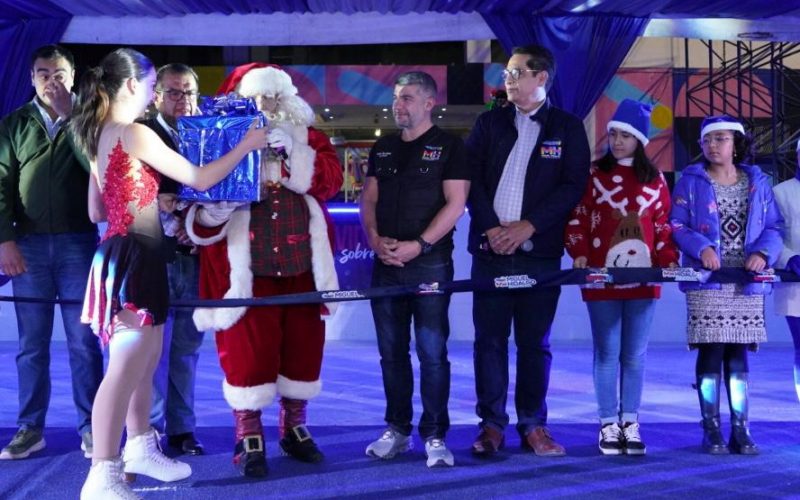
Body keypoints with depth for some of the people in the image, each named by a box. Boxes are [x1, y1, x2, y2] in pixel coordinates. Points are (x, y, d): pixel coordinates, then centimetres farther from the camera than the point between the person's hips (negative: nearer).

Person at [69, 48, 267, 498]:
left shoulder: (100, 135, 14)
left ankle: (140, 449, 32)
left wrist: (149, 203, 24)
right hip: (135, 256, -10)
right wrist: (247, 145, -2)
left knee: (146, 358, 19)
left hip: (127, 253, 10)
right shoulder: (136, 134, -14)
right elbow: (200, 179, -13)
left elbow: (96, 212, 18)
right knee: (127, 367, -10)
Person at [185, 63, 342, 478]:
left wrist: (295, 153, -19)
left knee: (303, 344, 10)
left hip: (301, 262, 3)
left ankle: (294, 428, 26)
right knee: (247, 349, -3)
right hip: (246, 266, -3)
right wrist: (212, 211, -24)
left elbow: (331, 180, -6)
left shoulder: (306, 137, 10)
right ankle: (248, 437, 10)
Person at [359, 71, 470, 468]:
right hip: (386, 263, 5)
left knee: (432, 352, -4)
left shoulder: (448, 147, -2)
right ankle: (397, 430, 19)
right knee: (391, 351, 9)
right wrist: (375, 239, -4)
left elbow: (455, 203, -9)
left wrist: (419, 245, -16)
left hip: (430, 263, -5)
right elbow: (369, 200, 14)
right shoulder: (382, 149, 15)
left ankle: (434, 436, 3)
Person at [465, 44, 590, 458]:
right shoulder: (489, 122, 11)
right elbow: (470, 177, 3)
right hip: (490, 249, 2)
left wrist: (528, 225, -12)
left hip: (539, 251, -1)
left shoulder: (568, 128, 6)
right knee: (489, 339, 3)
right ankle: (492, 424, 10)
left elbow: (574, 185, -3)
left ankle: (533, 424, 13)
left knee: (534, 342, 4)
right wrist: (491, 227, -10)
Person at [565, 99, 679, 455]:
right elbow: (577, 220, 0)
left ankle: (631, 424, 16)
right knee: (607, 353, 3)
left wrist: (669, 259, -6)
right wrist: (580, 254, -14)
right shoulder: (594, 176, 2)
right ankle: (608, 425, 11)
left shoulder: (654, 180, 8)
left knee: (635, 355, 7)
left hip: (643, 278, 2)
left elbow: (663, 226, 8)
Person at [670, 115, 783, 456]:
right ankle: (711, 429, 5)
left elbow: (773, 226, 8)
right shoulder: (691, 181, 3)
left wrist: (762, 253, -11)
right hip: (707, 281, -2)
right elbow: (677, 225, -2)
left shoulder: (757, 182, 10)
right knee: (711, 352, -4)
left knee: (738, 353, 4)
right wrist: (702, 248, -19)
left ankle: (740, 430, 8)